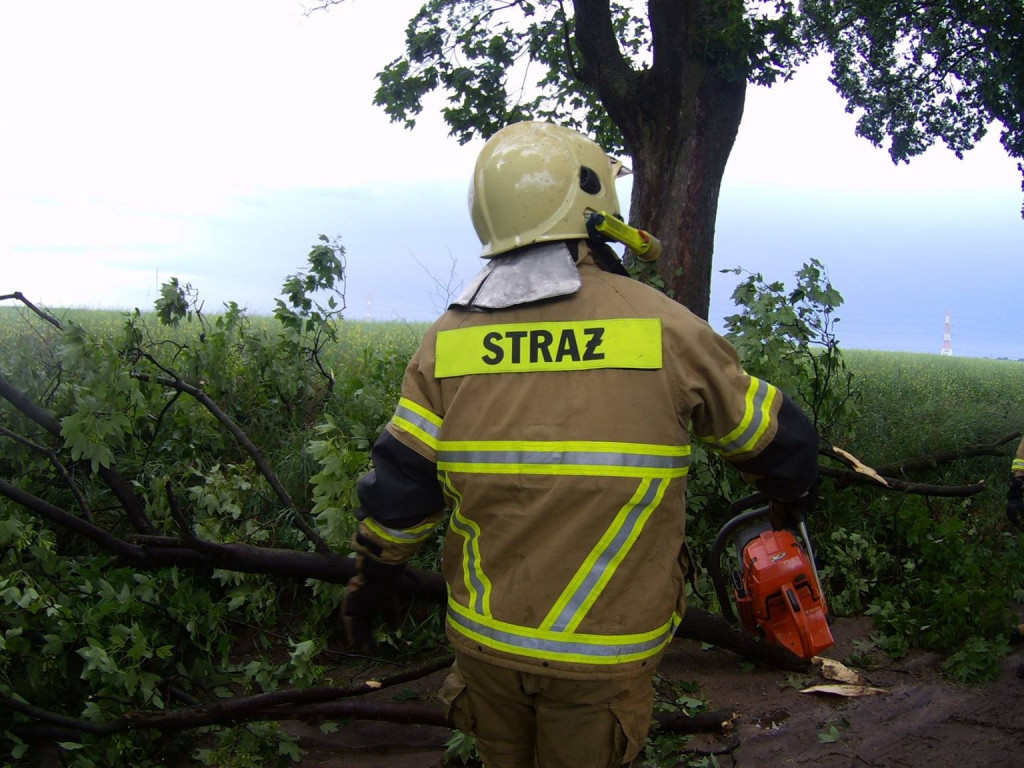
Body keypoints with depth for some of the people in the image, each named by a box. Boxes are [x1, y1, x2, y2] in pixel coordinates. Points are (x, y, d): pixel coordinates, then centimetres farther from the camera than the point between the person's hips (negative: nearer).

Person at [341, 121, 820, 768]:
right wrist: (793, 494, 23)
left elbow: (400, 485, -3)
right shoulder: (662, 324, -11)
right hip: (606, 654, -2)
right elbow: (776, 439, 1)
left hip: (485, 638, 3)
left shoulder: (450, 335, -4)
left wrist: (373, 581, 14)